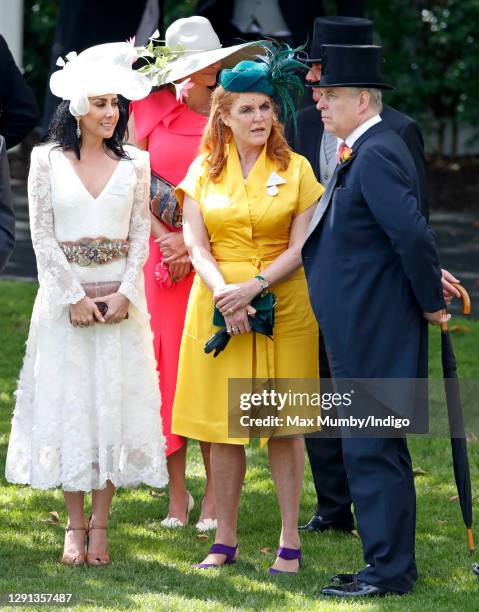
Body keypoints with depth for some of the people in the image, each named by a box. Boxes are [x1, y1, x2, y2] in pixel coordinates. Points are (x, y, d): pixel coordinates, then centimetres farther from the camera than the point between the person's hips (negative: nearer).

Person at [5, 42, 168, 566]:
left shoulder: (133, 164, 6)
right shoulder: (47, 160, 0)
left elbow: (140, 235, 4)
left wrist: (124, 294, -9)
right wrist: (73, 296, -10)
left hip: (120, 300, 1)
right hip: (64, 297, -1)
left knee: (114, 401, 0)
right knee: (66, 403, 0)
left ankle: (100, 524, 6)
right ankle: (75, 525, 7)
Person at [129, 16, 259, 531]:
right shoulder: (149, 110, 5)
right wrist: (167, 240, -7)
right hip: (162, 253, 2)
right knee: (168, 365, 3)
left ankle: (214, 499, 5)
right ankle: (177, 497, 11)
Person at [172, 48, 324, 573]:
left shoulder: (295, 169, 2)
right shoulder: (203, 171, 7)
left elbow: (301, 246, -5)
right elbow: (195, 244, 1)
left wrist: (253, 287, -17)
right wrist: (224, 293, -15)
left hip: (284, 307, -2)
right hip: (217, 307, 2)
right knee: (224, 425, 2)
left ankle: (289, 542, 5)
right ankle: (225, 540, 10)